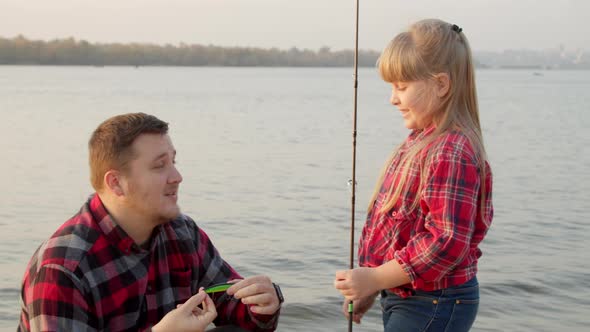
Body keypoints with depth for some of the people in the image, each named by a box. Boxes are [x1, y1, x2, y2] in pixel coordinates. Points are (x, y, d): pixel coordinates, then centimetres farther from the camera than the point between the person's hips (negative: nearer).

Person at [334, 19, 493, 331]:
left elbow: (447, 241, -27)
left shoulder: (451, 153, -22)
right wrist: (371, 289, 17)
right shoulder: (421, 142, 10)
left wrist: (374, 279, -22)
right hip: (403, 298, 10)